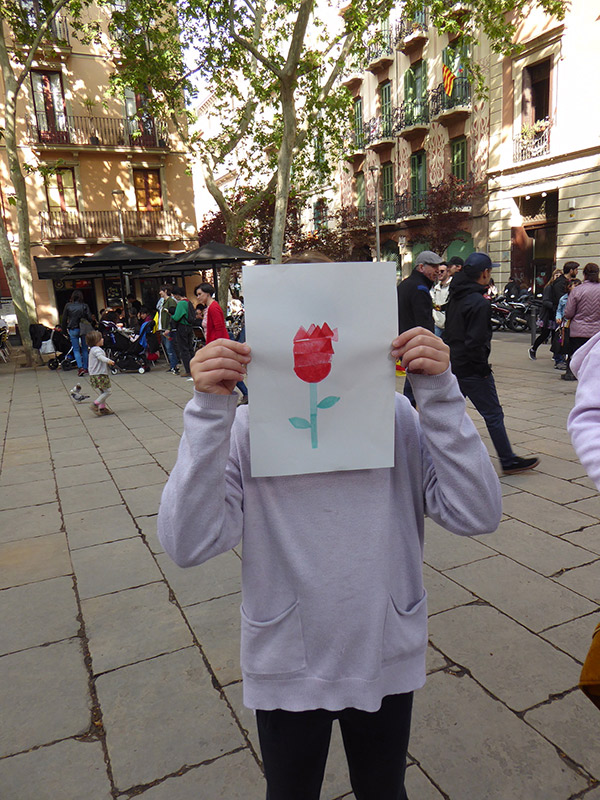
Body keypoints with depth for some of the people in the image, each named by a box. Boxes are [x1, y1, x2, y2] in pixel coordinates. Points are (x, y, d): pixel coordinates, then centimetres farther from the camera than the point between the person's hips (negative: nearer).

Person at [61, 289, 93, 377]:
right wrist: (88, 326, 11)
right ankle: (85, 368, 13)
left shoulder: (68, 306, -1)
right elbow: (90, 318, -6)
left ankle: (80, 367, -13)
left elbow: (64, 319, 2)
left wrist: (64, 329, 12)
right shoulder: (85, 306, -3)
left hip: (73, 330, 0)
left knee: (76, 349, 3)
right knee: (84, 349, 11)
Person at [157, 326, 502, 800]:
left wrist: (440, 392, -25)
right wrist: (210, 412, -31)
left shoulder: (396, 416, -11)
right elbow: (189, 544, -25)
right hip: (287, 667, -1)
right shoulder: (245, 429, -15)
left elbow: (477, 515, -19)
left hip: (387, 658, 2)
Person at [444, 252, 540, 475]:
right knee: (493, 415, 1)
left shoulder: (455, 298, 10)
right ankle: (508, 461, 9)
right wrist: (483, 368, -12)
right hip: (471, 369, -9)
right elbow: (475, 342, -22)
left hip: (453, 365, 9)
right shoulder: (479, 302, -18)